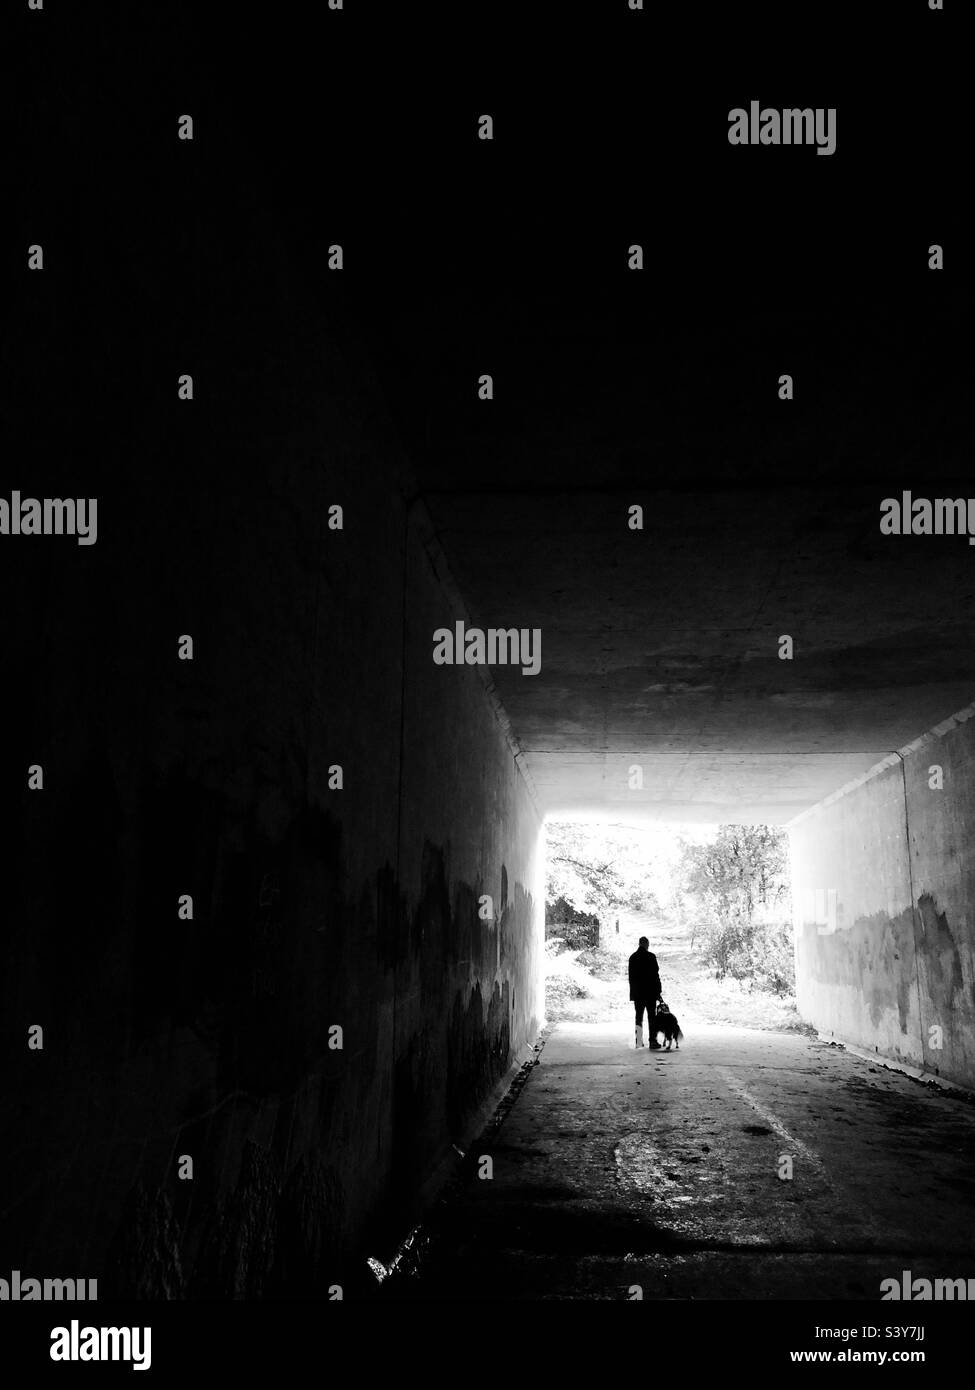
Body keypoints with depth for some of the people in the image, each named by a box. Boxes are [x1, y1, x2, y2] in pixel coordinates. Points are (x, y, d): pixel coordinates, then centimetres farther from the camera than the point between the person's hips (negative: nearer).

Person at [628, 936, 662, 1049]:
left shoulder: (632, 957, 6)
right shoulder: (650, 956, -9)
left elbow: (631, 976, 10)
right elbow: (655, 975, -10)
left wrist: (633, 991, 15)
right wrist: (659, 990, -2)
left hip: (636, 993, 4)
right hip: (650, 992, -4)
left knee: (638, 1016, 10)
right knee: (652, 1017, 2)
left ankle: (638, 1041, 7)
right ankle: (653, 1040, 0)